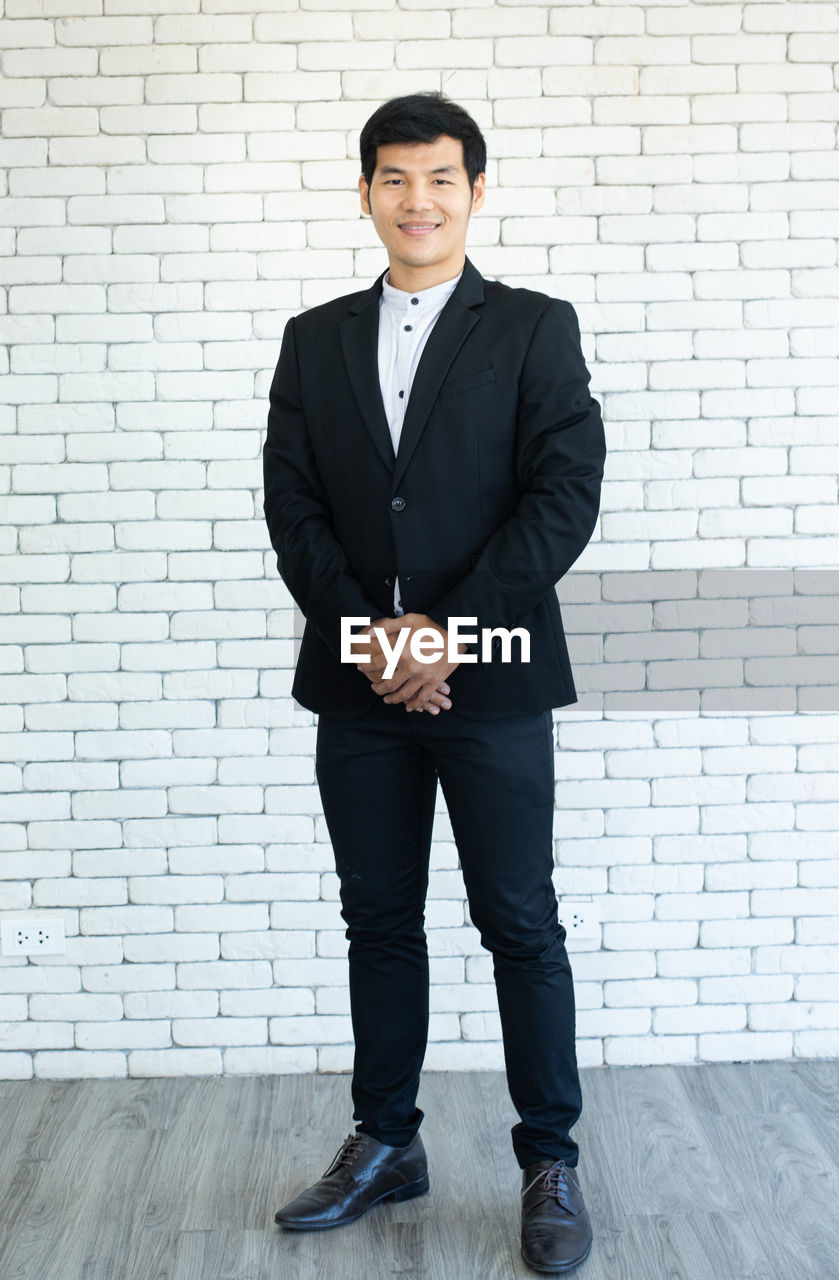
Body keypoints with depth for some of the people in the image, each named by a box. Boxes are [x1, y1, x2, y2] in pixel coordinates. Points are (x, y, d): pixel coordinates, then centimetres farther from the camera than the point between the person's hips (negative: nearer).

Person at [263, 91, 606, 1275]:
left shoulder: (536, 330, 3)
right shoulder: (315, 340, 12)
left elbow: (566, 493, -7)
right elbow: (291, 505, 5)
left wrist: (449, 631, -14)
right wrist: (369, 629, -9)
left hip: (490, 679, -3)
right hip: (360, 683, 3)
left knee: (521, 925, 3)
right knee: (379, 921, 12)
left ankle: (550, 1161, 19)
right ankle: (386, 1143, 27)